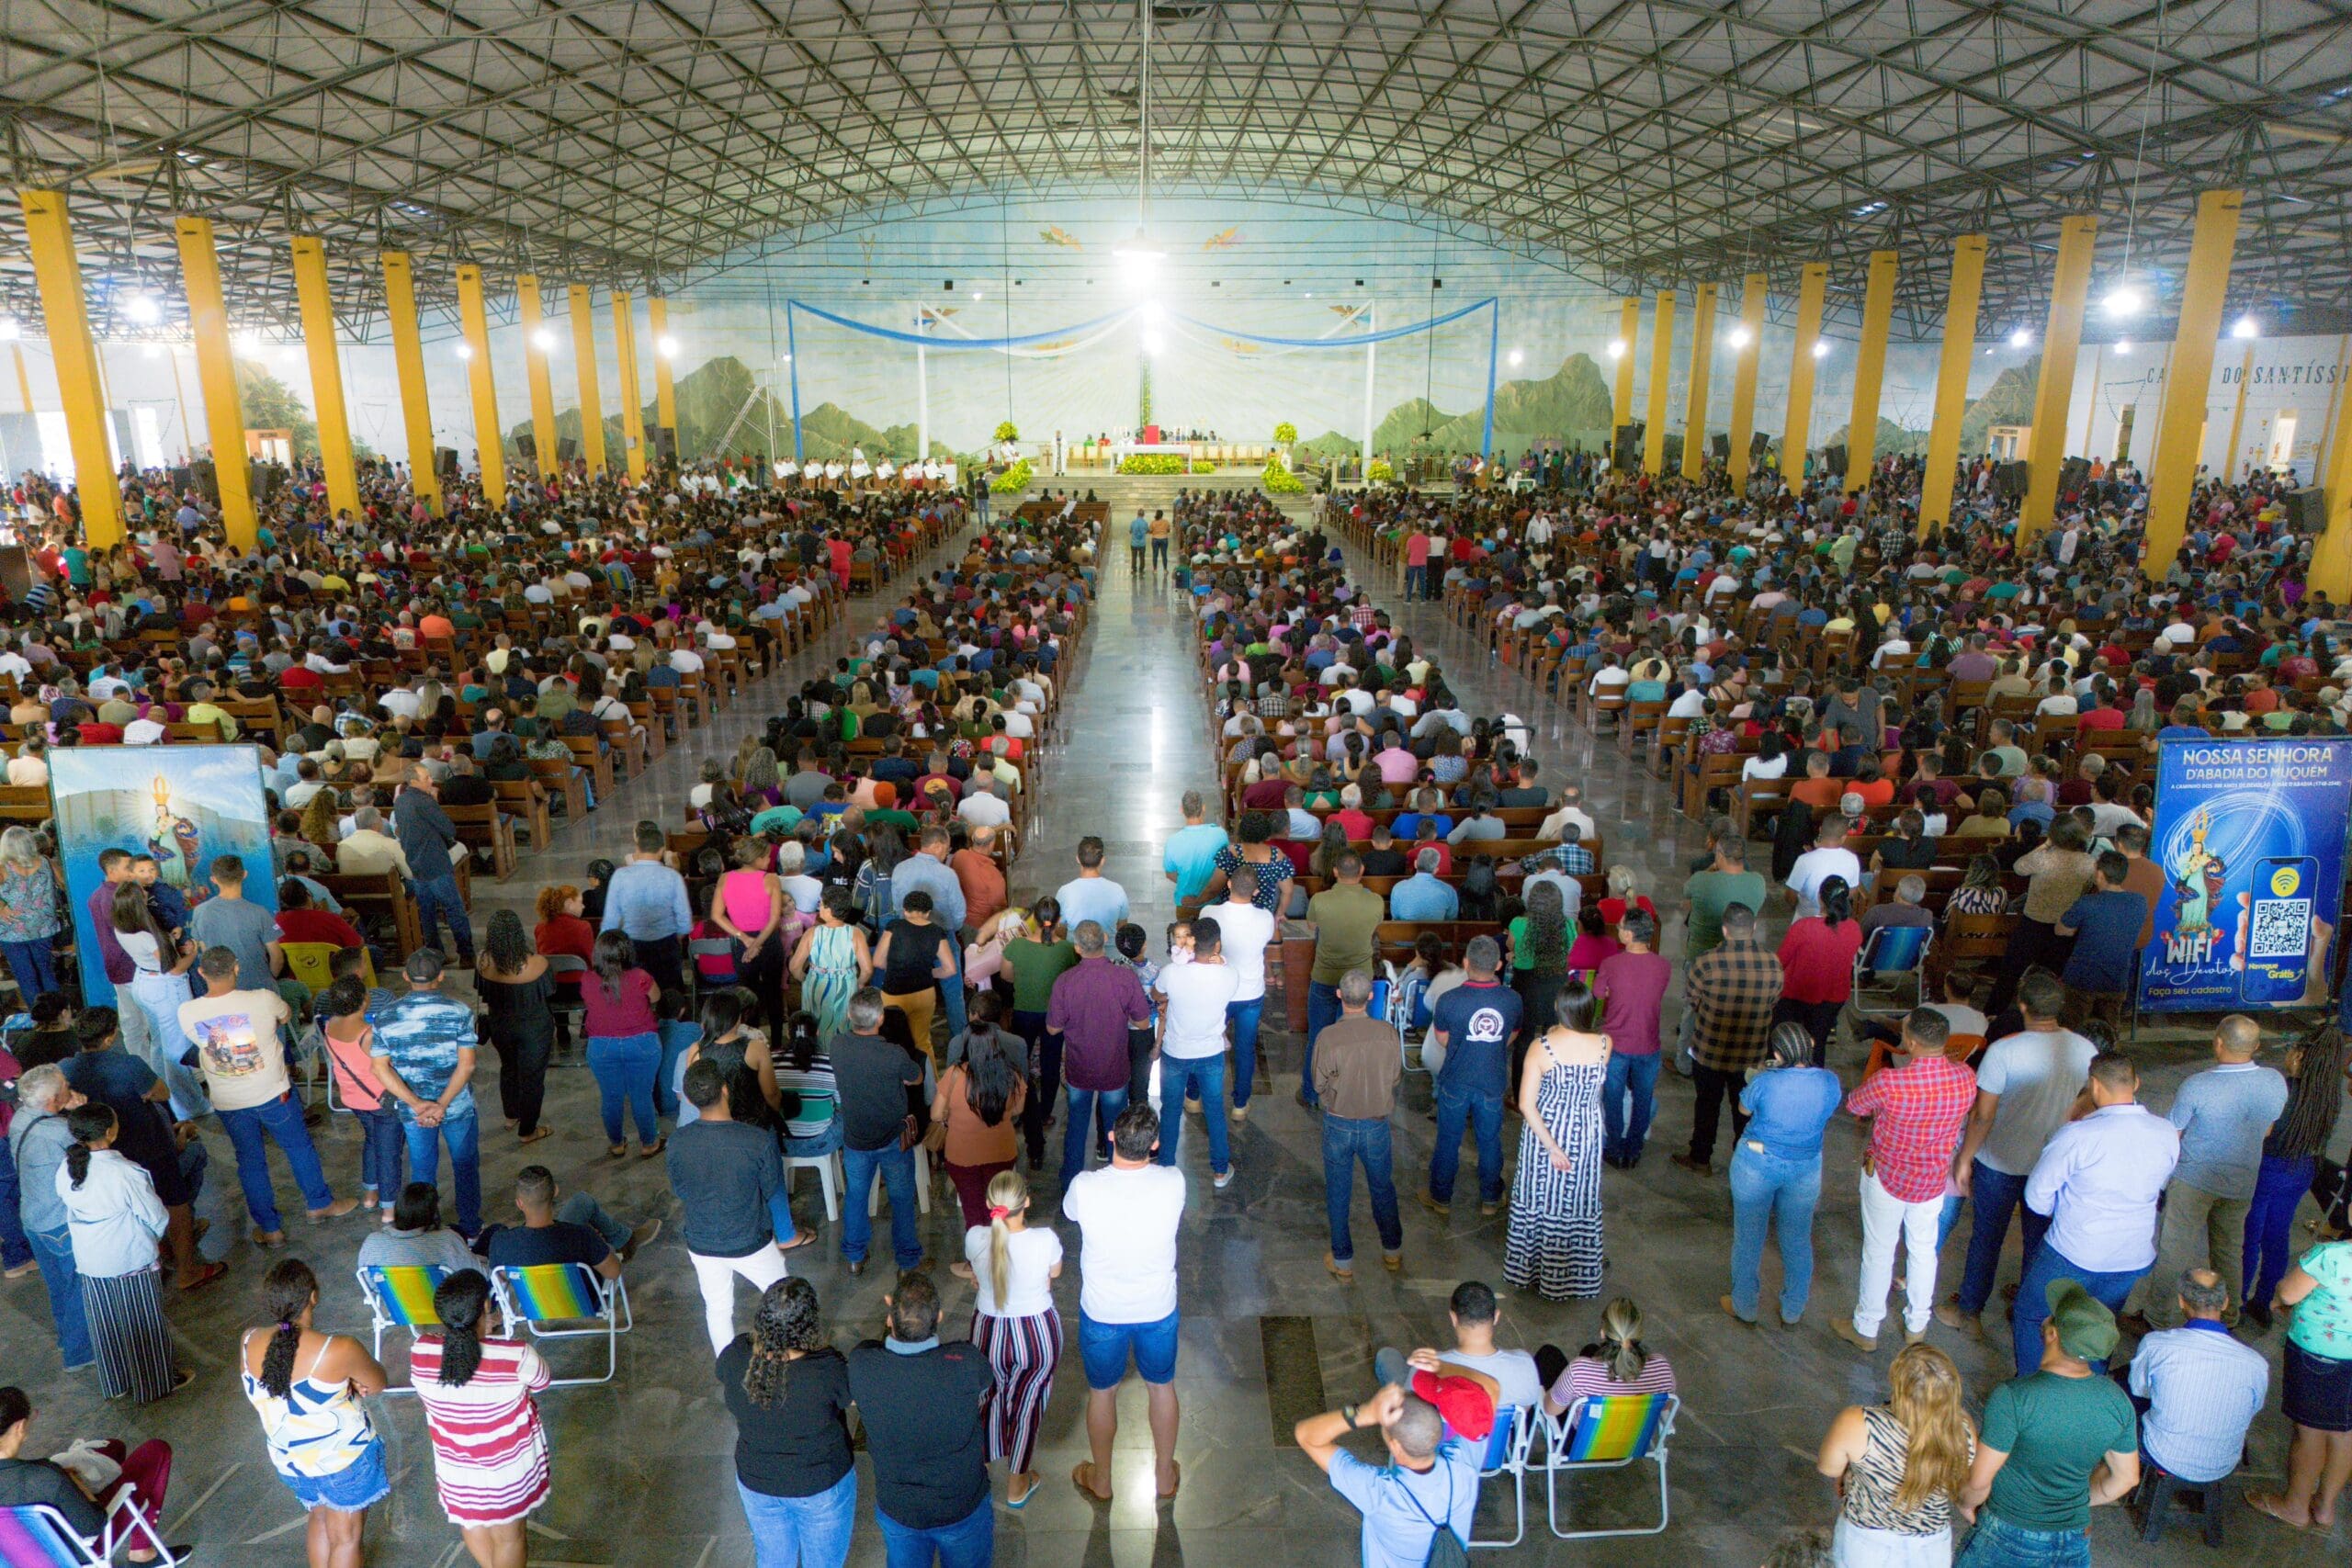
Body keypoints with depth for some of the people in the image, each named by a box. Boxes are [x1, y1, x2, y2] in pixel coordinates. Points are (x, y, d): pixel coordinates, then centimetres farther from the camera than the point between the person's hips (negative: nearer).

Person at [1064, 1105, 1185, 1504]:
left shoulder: (1085, 1187, -28)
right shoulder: (1173, 1183, -25)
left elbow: (1069, 1213, -2)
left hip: (1102, 1313, -1)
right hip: (1158, 1309, 1)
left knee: (1102, 1393, 24)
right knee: (1162, 1387, 26)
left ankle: (1100, 1480, 43)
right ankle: (1165, 1475, 44)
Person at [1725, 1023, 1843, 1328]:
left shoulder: (1765, 1082, -25)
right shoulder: (1829, 1081, -17)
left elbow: (1744, 1110, -4)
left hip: (1757, 1165, -3)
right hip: (1805, 1168, 3)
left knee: (1748, 1238, 15)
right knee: (1798, 1240, 20)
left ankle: (1744, 1306, 31)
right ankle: (1793, 1312, 36)